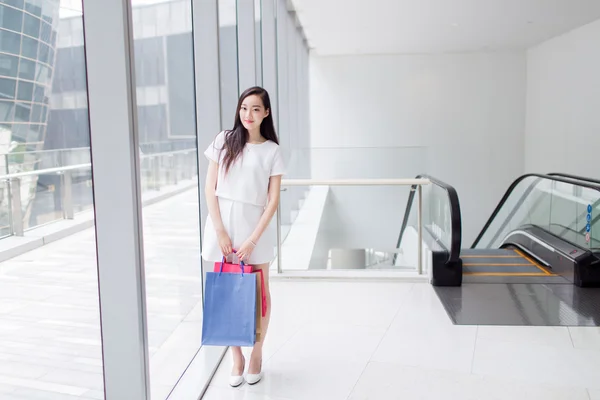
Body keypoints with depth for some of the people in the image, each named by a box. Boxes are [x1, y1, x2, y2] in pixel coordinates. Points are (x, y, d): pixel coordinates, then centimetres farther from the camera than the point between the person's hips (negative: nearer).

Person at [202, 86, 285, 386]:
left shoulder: (271, 151, -1)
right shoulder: (224, 140, 2)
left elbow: (273, 201, -3)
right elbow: (210, 189, 1)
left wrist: (252, 240, -11)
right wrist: (221, 232, -6)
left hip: (254, 227, -1)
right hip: (222, 226, 1)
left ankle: (257, 354, 28)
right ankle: (236, 357, 24)